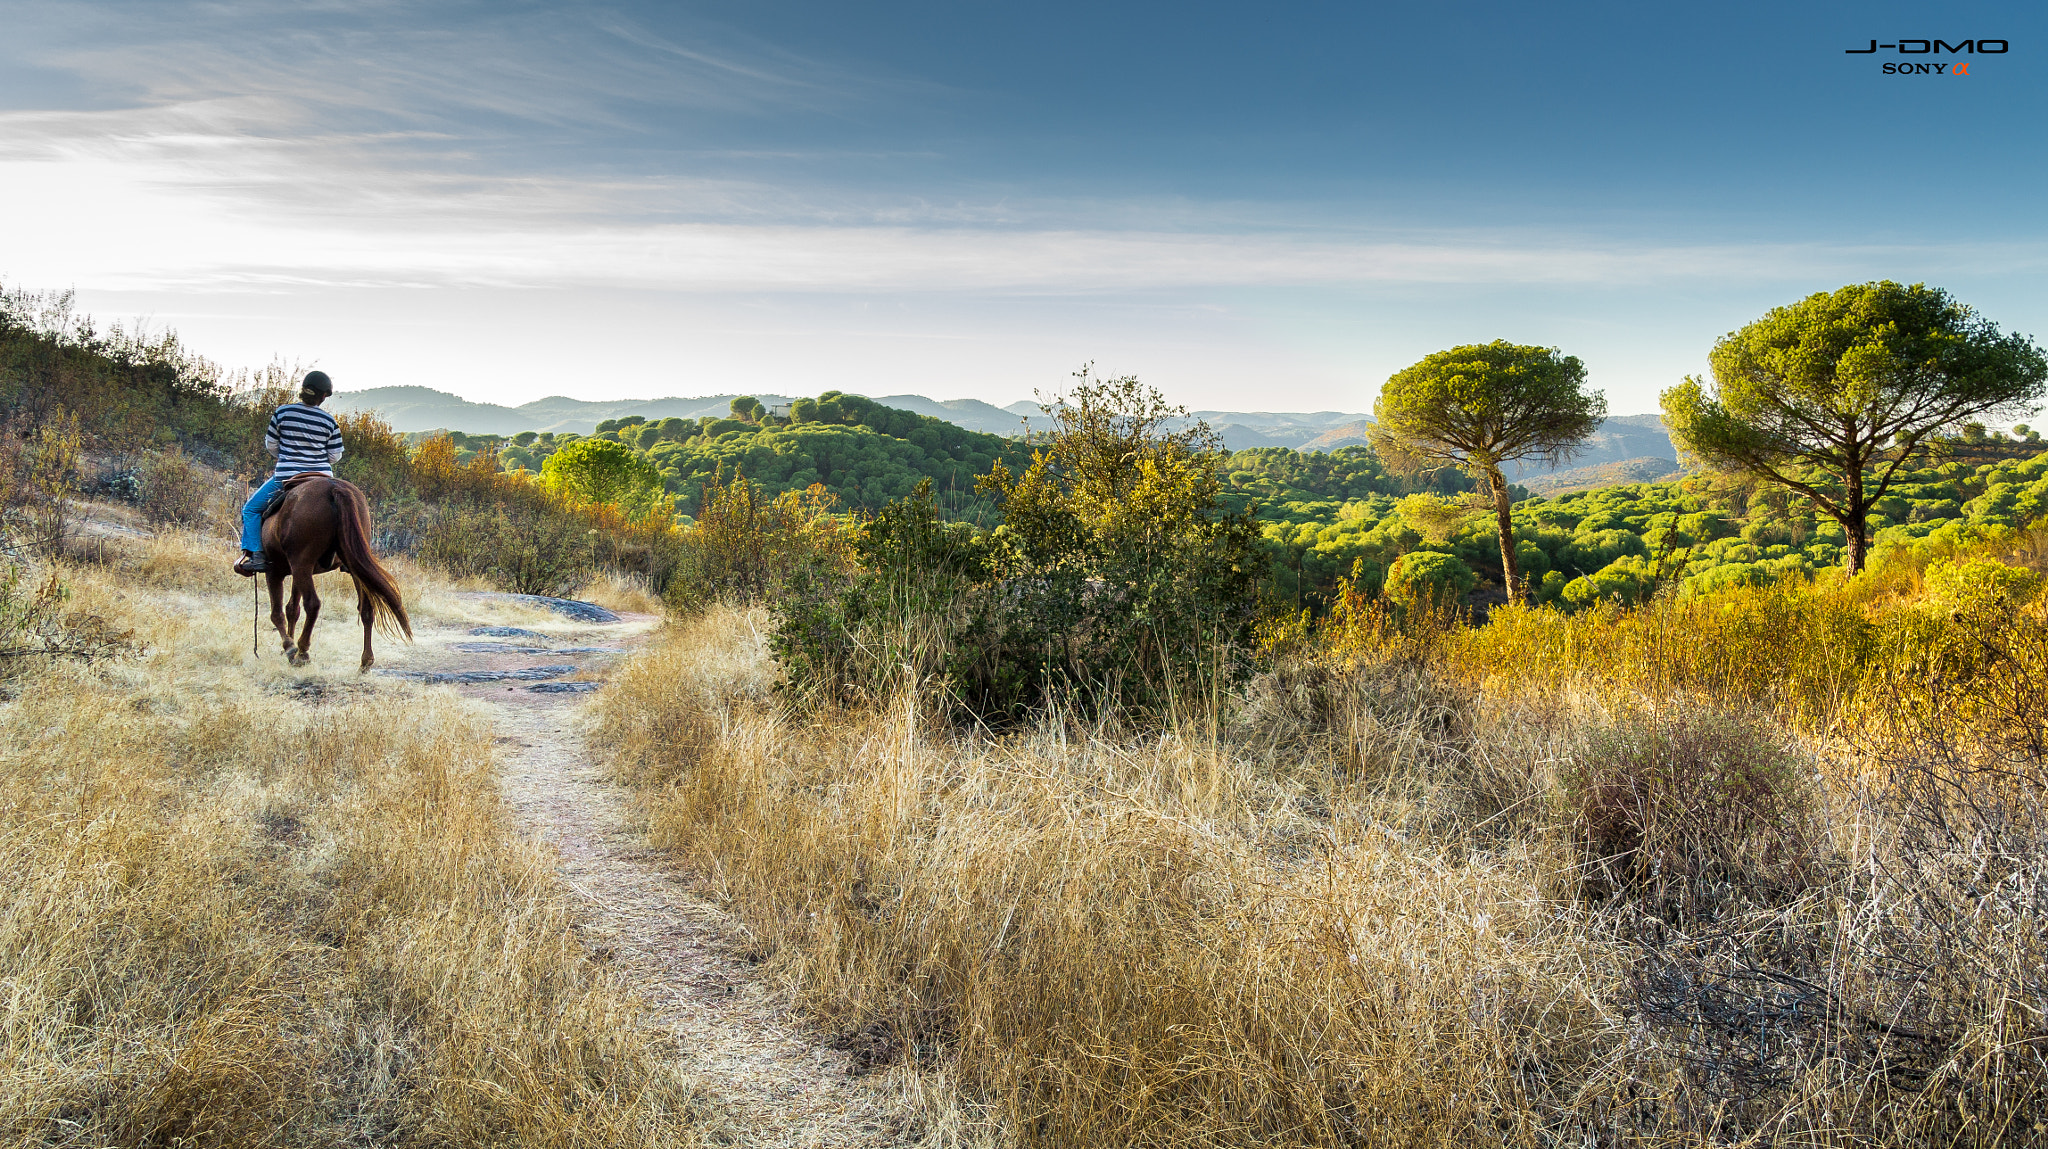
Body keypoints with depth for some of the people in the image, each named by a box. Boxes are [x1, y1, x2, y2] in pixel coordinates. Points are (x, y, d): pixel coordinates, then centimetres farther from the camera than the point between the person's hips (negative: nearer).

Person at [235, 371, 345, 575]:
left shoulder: (282, 413, -4)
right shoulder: (329, 421, -2)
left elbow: (271, 446, 4)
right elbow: (335, 456, 3)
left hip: (287, 478, -2)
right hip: (322, 478, 2)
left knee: (251, 509, 15)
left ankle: (255, 556, 1)